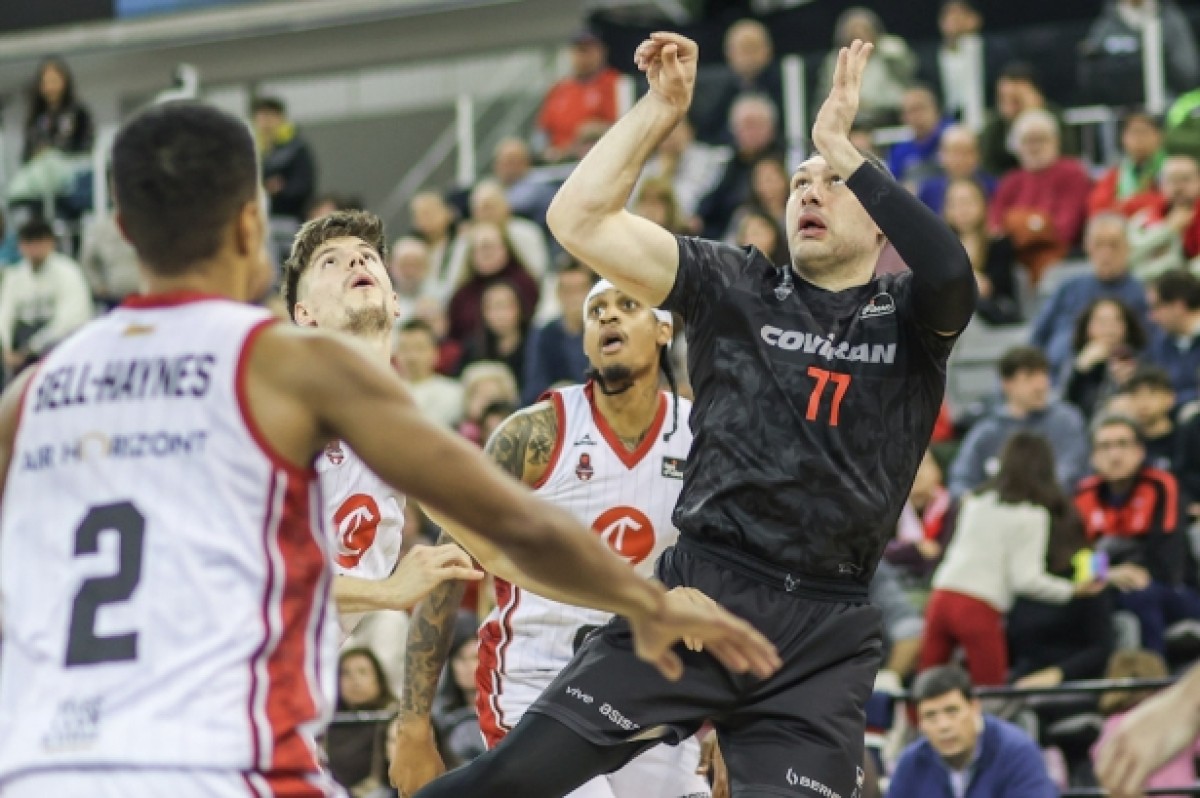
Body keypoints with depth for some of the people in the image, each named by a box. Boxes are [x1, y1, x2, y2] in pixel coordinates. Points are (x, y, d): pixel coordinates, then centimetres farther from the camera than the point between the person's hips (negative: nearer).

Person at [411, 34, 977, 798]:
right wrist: (661, 109, -3)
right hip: (701, 592, 0)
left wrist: (842, 147, -15)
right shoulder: (736, 288, 9)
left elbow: (951, 274, -17)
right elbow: (580, 220, 1)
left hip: (827, 633, 0)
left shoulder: (910, 319, 8)